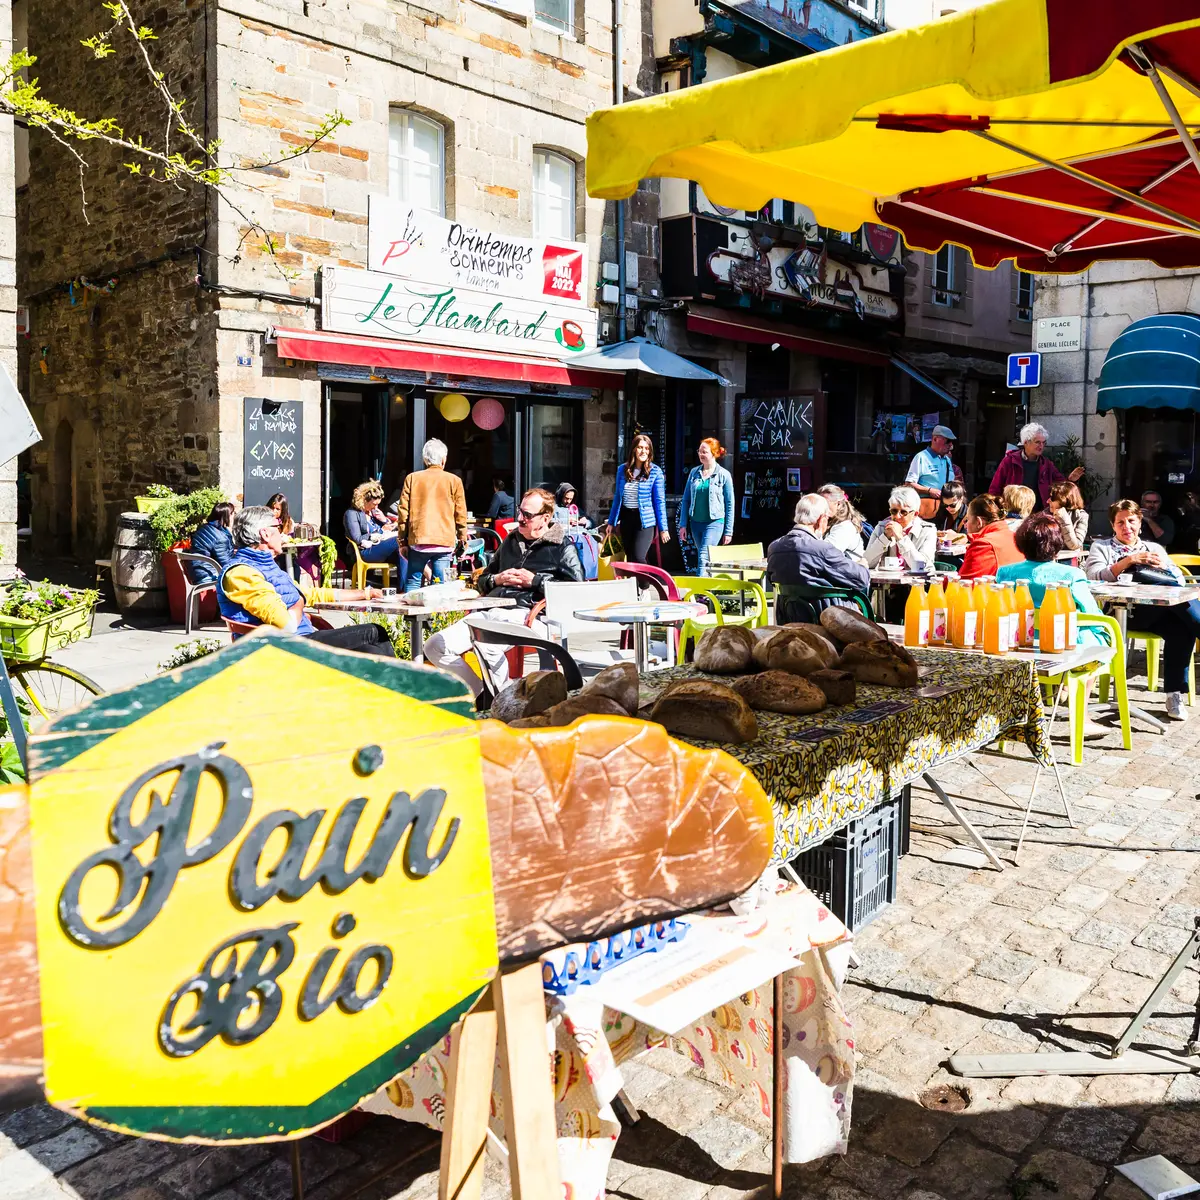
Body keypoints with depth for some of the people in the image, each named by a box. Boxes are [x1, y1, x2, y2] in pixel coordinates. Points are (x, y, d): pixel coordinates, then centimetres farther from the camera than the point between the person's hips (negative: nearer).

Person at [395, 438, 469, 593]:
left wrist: (403, 540, 11)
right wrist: (462, 539, 16)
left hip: (418, 540, 1)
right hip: (444, 542, -1)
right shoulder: (454, 481, 2)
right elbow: (461, 514, 4)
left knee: (413, 581, 9)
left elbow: (403, 511, 5)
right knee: (440, 585, 2)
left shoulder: (412, 478, 5)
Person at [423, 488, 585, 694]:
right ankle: (482, 693, -4)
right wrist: (496, 580, 8)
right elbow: (482, 581, 32)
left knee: (488, 647, -38)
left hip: (526, 614, -7)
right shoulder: (511, 541, 26)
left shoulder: (563, 547, 8)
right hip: (491, 611, 7)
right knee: (434, 647, -12)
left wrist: (535, 581, -7)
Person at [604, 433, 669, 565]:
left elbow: (659, 501, -5)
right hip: (626, 518, 5)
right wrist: (612, 522, 13)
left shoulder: (655, 472, -6)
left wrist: (663, 528, -7)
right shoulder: (622, 469, 5)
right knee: (630, 558, 12)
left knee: (638, 558, -16)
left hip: (645, 520, -5)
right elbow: (617, 497, 13)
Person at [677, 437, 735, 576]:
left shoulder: (724, 475, -4)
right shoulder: (694, 472, 6)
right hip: (695, 522, 5)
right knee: (707, 559, 15)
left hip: (715, 522, -5)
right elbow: (686, 500, 10)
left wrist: (728, 531, -3)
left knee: (703, 558, -17)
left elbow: (729, 504, -1)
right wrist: (683, 524, 5)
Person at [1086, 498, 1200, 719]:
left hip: (1160, 609, 4)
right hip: (1120, 610, -4)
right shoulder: (1101, 546, 18)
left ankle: (1175, 695, -25)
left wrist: (1164, 566, -4)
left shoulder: (1155, 548, 28)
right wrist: (1128, 561, -13)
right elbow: (1094, 577, -3)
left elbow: (1180, 580, 17)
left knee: (1181, 628, -33)